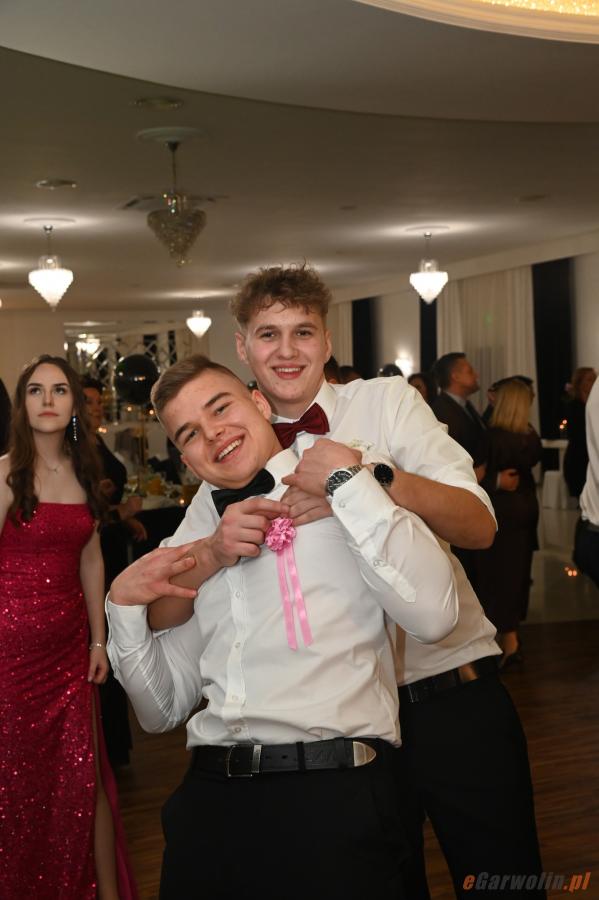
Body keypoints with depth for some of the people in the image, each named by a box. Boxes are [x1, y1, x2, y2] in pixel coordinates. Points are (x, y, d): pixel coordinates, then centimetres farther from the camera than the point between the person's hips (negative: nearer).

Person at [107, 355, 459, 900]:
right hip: (209, 796, 5)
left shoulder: (344, 500, 2)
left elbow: (432, 615, -15)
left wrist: (347, 479, -11)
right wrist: (125, 604, 3)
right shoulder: (196, 550, 16)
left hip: (332, 794, -4)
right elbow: (164, 709, 18)